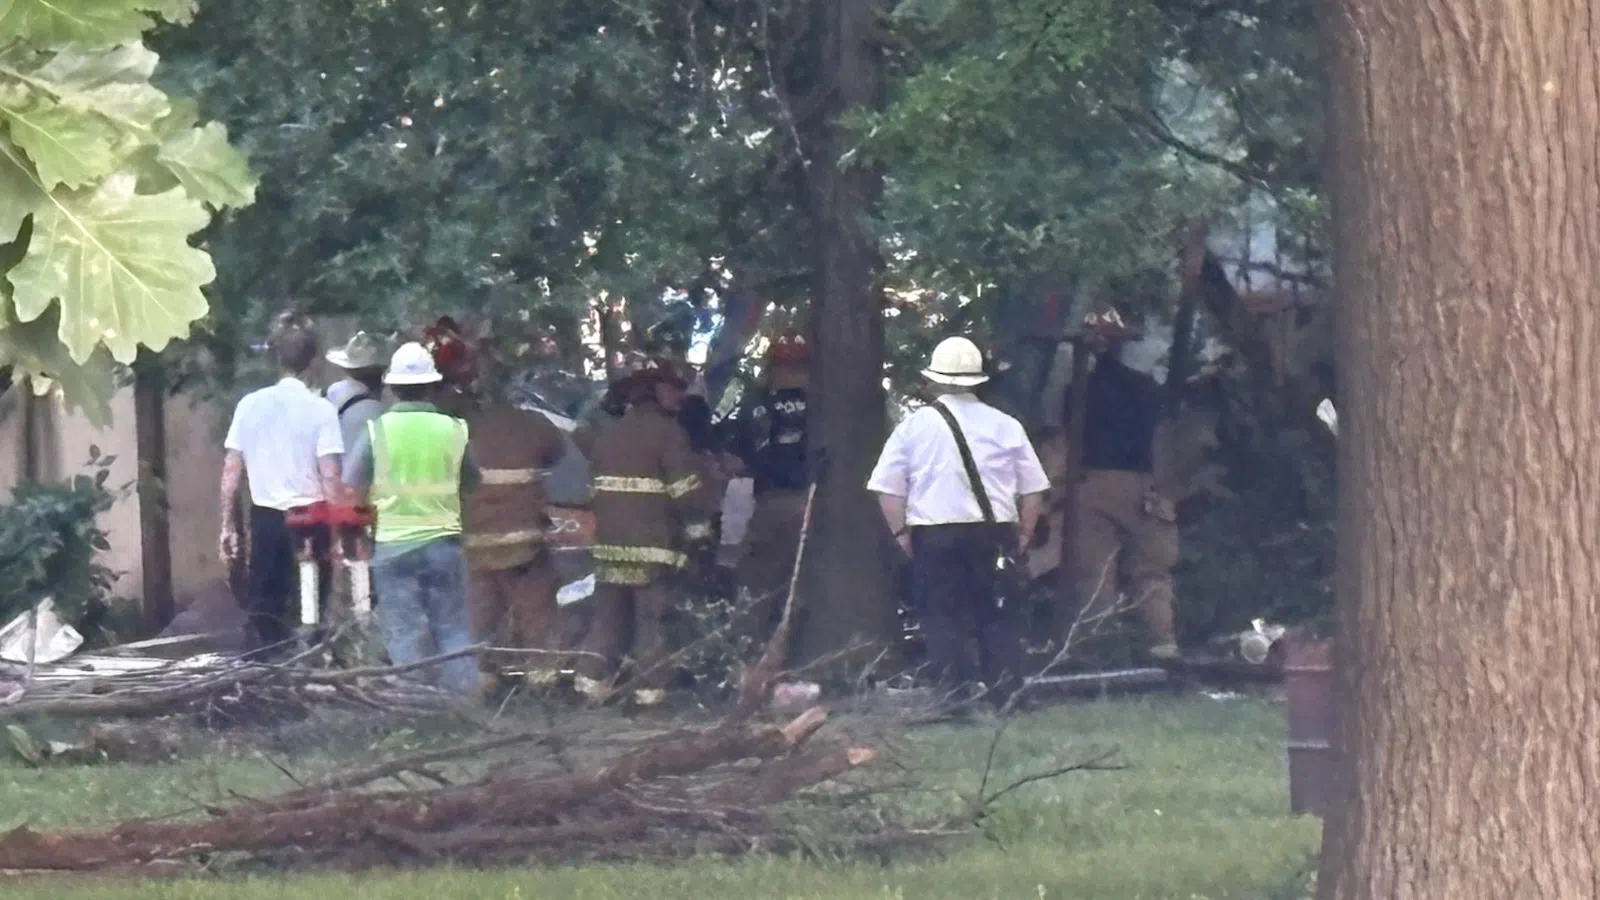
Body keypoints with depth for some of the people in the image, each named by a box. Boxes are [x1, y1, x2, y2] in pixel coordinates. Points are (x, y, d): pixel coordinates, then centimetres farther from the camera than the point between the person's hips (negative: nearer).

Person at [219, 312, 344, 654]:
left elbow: (231, 471, 4)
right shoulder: (320, 409, -8)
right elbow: (330, 478, -11)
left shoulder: (250, 405, 2)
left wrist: (227, 526, 11)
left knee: (262, 610, 8)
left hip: (265, 517, 3)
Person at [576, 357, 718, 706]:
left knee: (609, 611, 12)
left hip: (610, 541, 7)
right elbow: (687, 486, -12)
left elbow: (596, 486, 23)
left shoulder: (609, 435, 17)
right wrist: (700, 526, -3)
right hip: (653, 543, -7)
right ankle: (651, 688, -5)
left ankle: (591, 677, 3)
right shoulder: (666, 431, -7)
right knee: (652, 613, -4)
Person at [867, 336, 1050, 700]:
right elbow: (1033, 489, 8)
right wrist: (1024, 534, 15)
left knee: (943, 618, 2)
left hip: (934, 534, -1)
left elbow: (888, 488, 0)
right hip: (995, 534, 1)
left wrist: (902, 533, 6)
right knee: (999, 619, 7)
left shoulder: (914, 425, 3)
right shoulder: (1005, 426, 6)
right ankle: (1003, 694, 3)